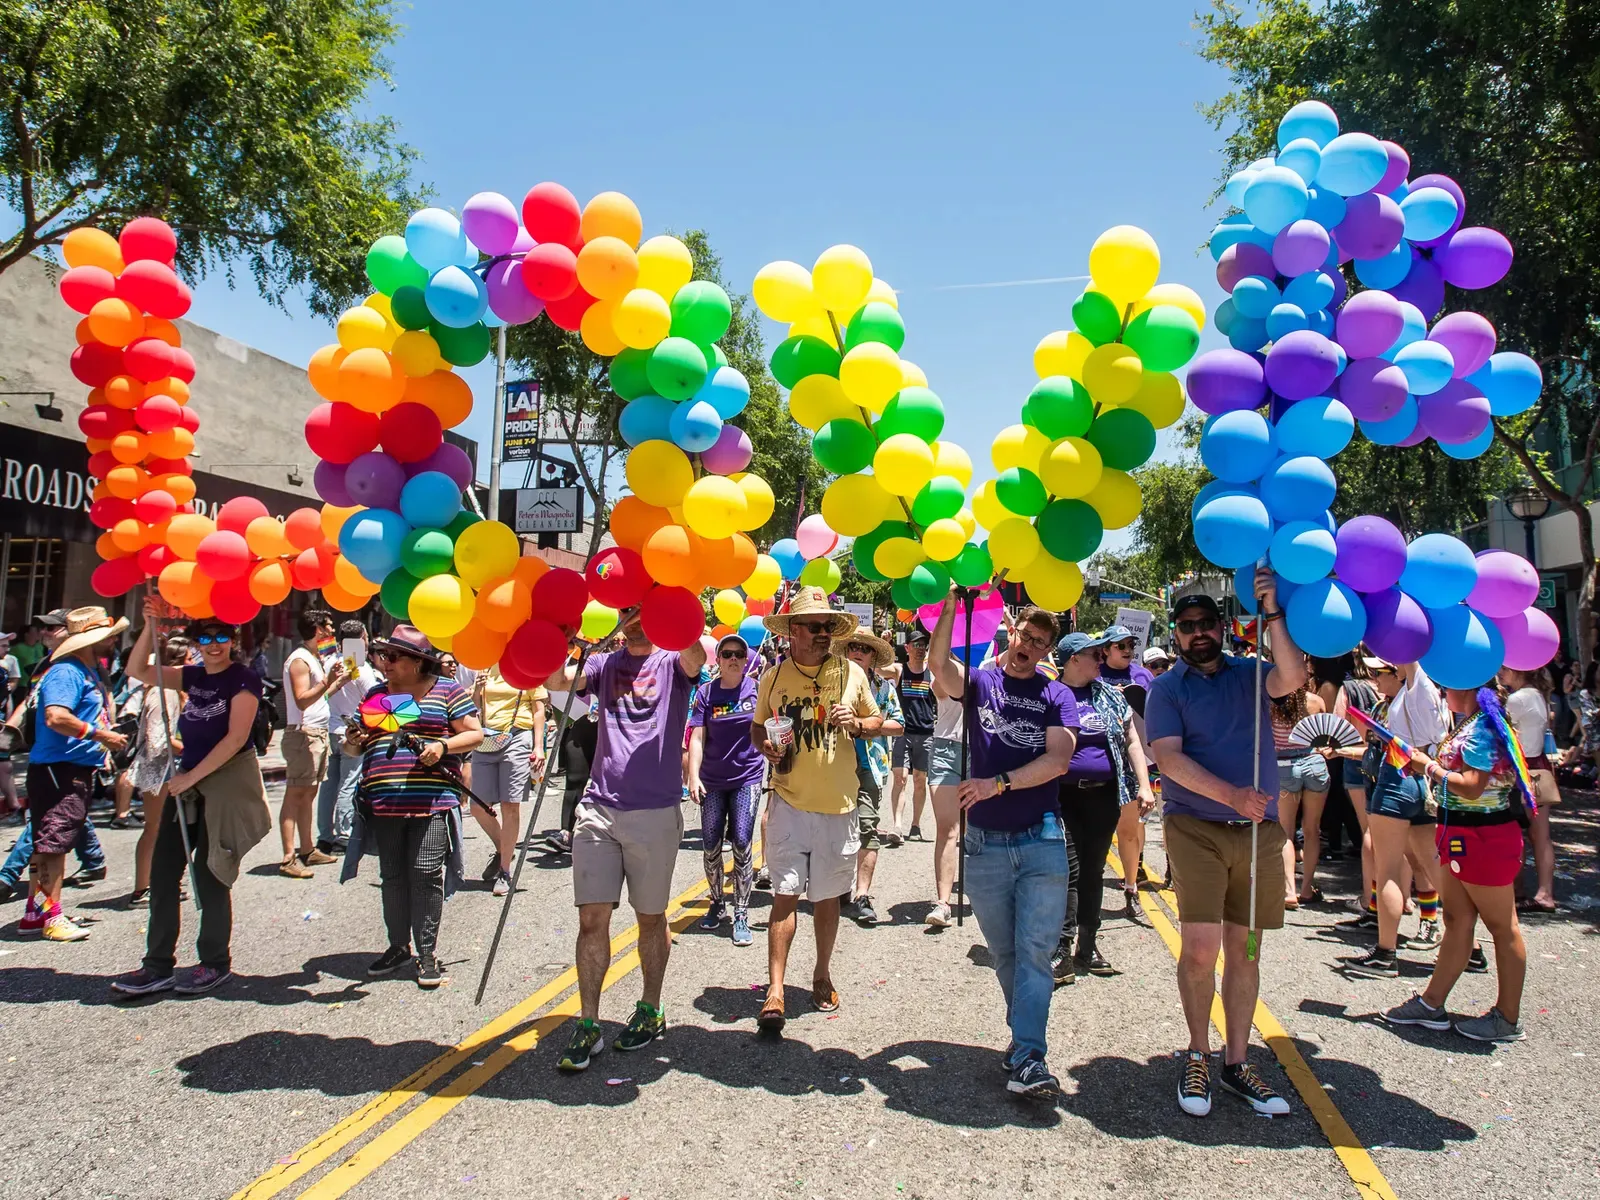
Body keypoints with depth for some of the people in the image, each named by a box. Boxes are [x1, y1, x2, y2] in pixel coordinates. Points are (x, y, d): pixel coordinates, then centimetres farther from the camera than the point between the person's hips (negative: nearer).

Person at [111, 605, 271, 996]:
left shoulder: (244, 678, -9)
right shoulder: (194, 676, 12)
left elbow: (236, 737, -16)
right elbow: (138, 671, 13)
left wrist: (191, 776, -14)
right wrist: (151, 625, 1)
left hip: (229, 780, -7)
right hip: (188, 781, 7)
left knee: (208, 875, -1)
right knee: (163, 872, 5)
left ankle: (216, 964, 14)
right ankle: (158, 966, 14)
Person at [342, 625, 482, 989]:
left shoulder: (447, 691, 3)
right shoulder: (377, 695, 17)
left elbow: (475, 734, 1)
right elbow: (360, 742, 25)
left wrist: (442, 746, -16)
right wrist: (353, 741, 2)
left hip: (432, 801, -5)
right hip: (384, 804, 5)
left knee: (426, 874, -6)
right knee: (392, 876, 10)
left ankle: (427, 953, 5)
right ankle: (399, 946, 26)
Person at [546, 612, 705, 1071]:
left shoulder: (671, 662, 3)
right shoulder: (605, 664, 12)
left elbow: (696, 658, -20)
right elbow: (557, 681, -4)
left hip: (656, 812, -2)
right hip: (598, 809, 2)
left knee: (650, 916, 11)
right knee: (592, 917, 0)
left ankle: (651, 1010, 28)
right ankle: (588, 1025, 10)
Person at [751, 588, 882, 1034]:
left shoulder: (851, 672, 2)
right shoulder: (774, 676, 2)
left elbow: (877, 722, 12)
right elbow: (758, 726, 15)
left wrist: (856, 724, -10)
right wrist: (765, 745, -7)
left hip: (838, 805, 1)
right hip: (789, 803, -1)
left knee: (827, 897, 12)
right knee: (785, 894, -4)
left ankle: (822, 975, 31)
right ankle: (775, 991, 1)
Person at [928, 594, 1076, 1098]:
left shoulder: (1056, 695, 3)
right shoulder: (980, 682, 5)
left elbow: (1057, 759, -10)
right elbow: (939, 664, -15)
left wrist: (998, 783, -20)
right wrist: (952, 607, -23)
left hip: (1041, 842, -1)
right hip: (984, 843, 2)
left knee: (1034, 951, -7)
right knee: (1003, 953, 13)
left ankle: (1027, 1058, -6)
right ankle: (1023, 1032, 33)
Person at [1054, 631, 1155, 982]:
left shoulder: (1110, 695, 11)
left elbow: (1131, 740, 14)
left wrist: (1143, 786, 5)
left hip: (1104, 795, 4)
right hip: (1064, 794, -4)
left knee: (1094, 871, 11)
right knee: (1068, 870, -9)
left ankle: (1088, 948, 20)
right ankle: (1061, 950, -4)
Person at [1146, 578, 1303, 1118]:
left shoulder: (1248, 673, 10)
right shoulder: (1167, 688, 3)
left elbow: (1293, 678, -12)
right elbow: (1169, 758, -9)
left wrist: (1272, 612, -20)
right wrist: (1231, 795, -20)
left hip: (1259, 829, 3)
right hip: (1196, 829, -3)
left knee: (1245, 949, 9)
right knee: (1200, 947, -10)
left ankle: (1237, 1061, 21)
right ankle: (1198, 1056, 12)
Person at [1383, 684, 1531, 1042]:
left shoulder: (1483, 728, -19)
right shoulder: (1470, 724, 10)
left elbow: (1471, 786, -26)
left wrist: (1429, 767, -16)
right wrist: (1429, 763, 4)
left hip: (1483, 838, -10)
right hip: (1462, 835, 10)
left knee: (1501, 926, 3)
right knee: (1456, 920, 13)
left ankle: (1508, 1018, 15)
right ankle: (1432, 1003, 20)